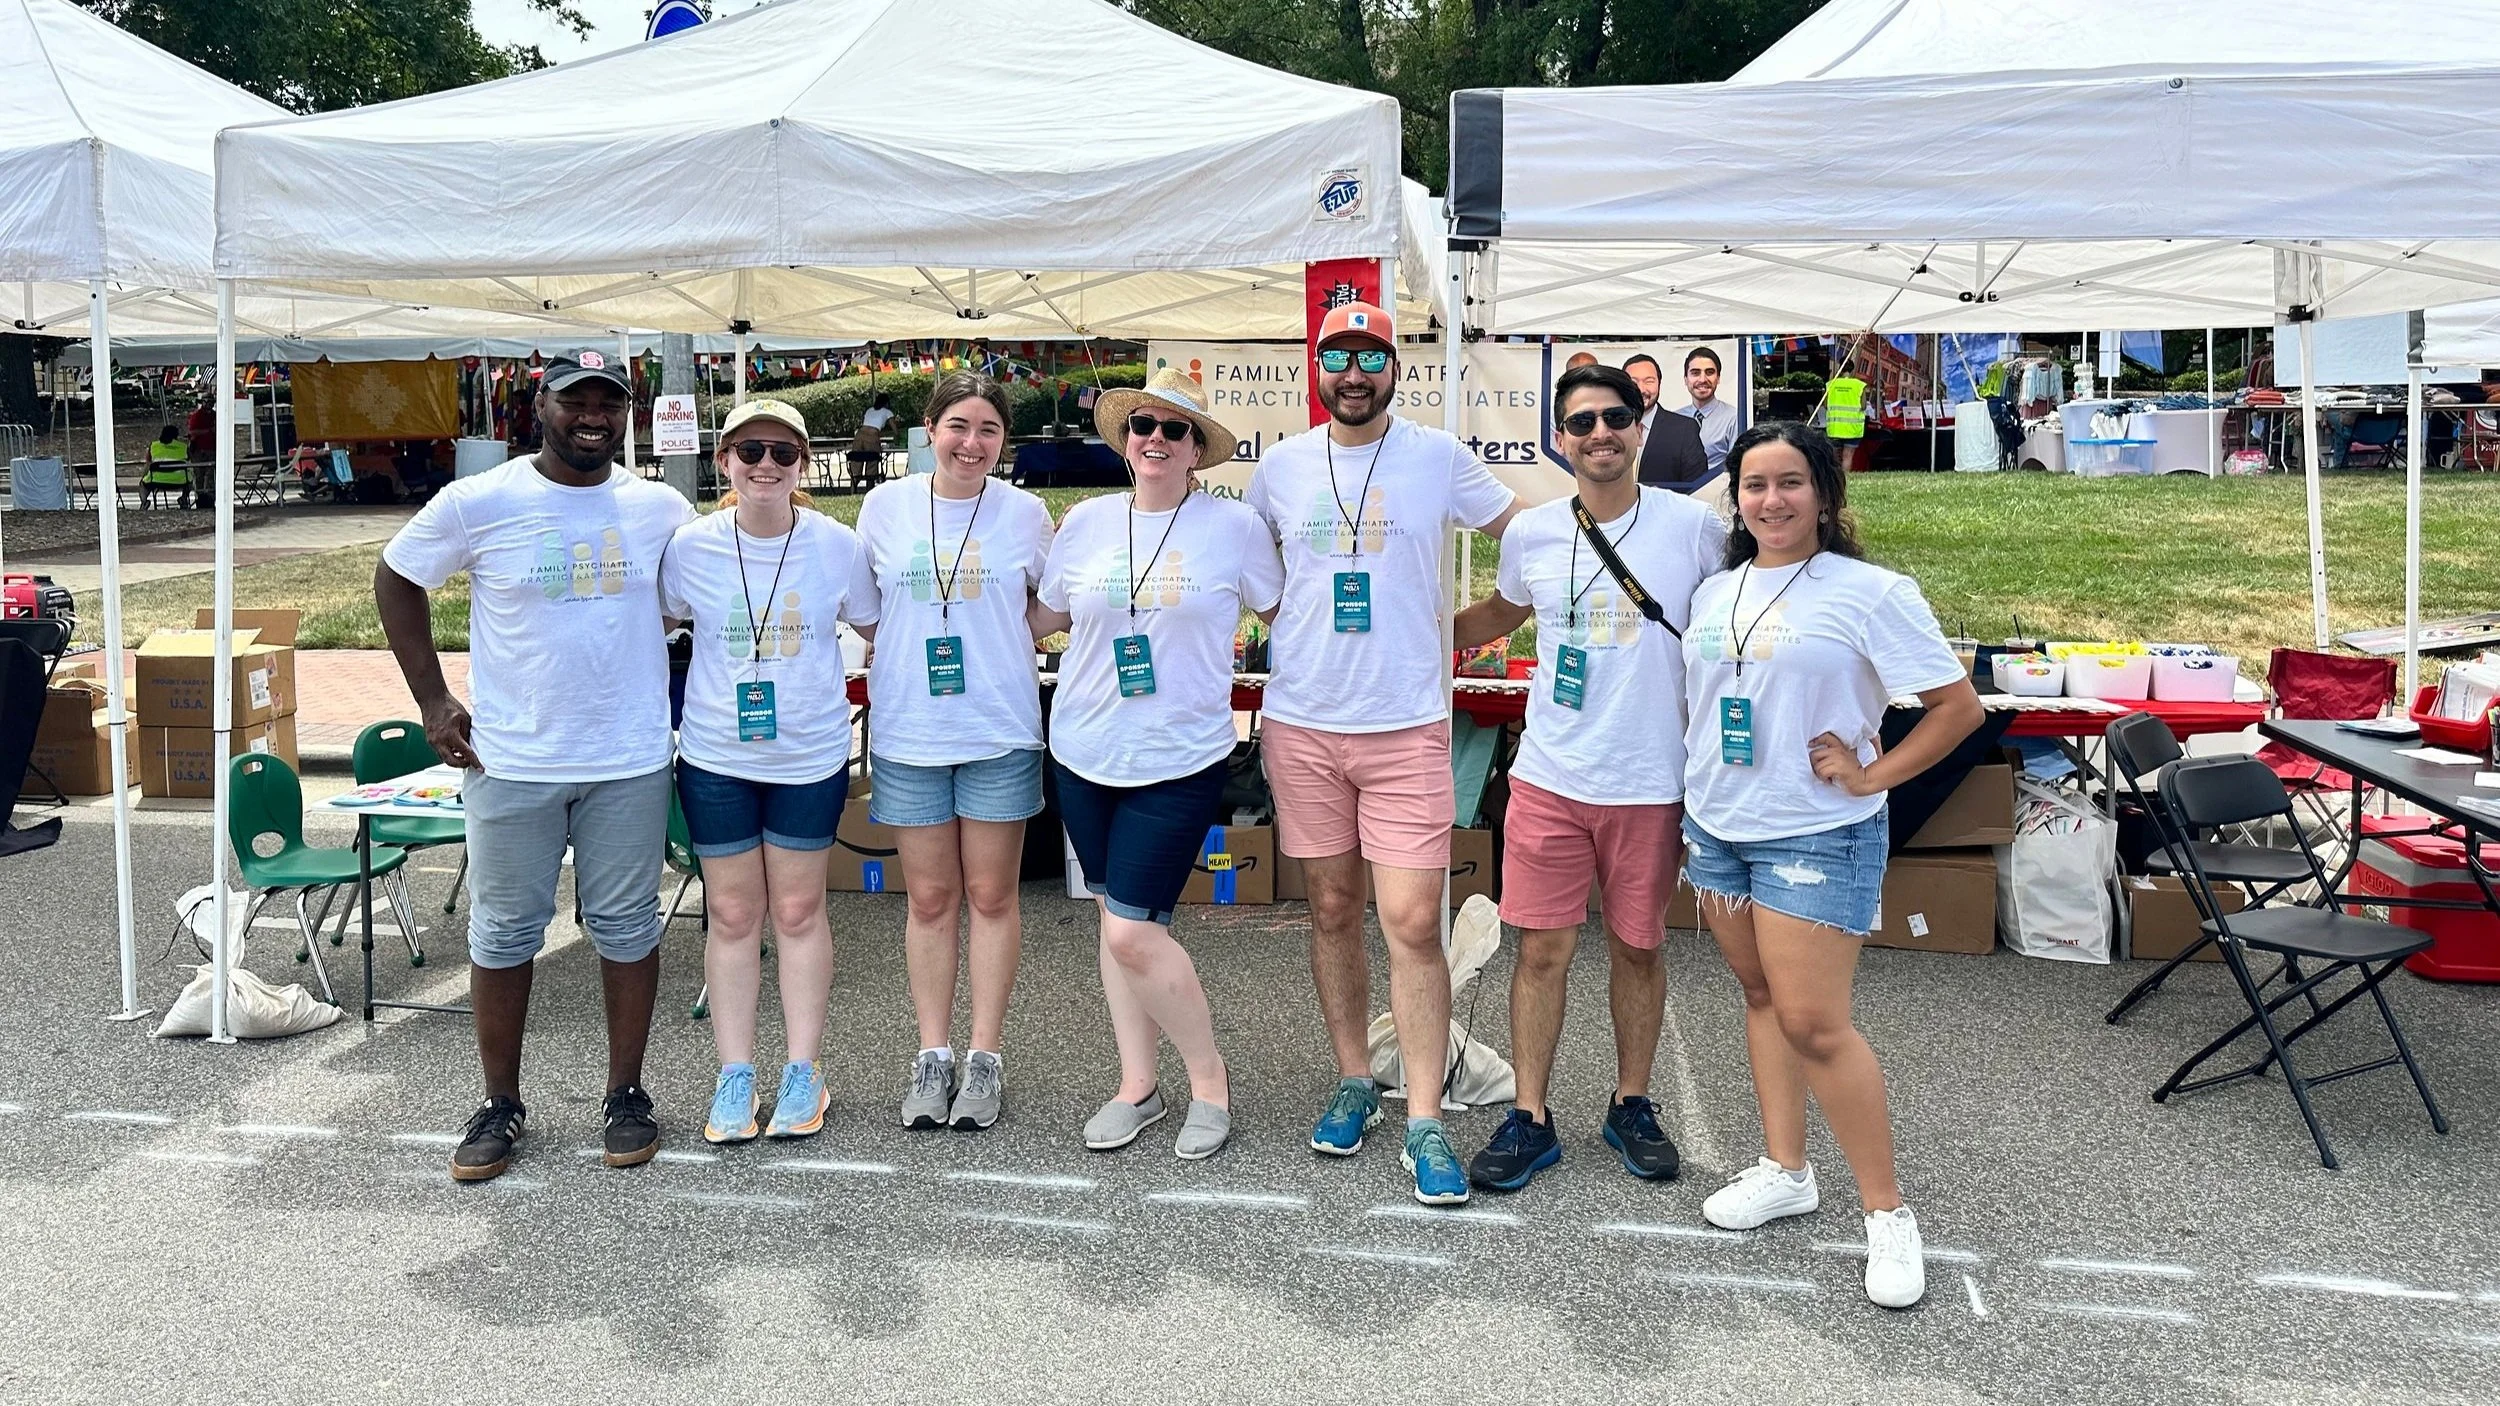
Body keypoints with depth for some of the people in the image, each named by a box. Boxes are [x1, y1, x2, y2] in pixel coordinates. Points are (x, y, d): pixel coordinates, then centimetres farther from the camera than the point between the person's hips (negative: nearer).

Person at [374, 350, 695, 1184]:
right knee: (503, 933, 8)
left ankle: (626, 1094, 23)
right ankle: (501, 1106, 23)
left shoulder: (663, 511, 1)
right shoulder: (478, 504, -4)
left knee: (626, 927, 9)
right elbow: (395, 579, 7)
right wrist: (432, 699, 2)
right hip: (512, 763, -1)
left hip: (631, 764, 1)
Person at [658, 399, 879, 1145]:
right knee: (731, 914, 8)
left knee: (798, 910, 9)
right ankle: (734, 1075, 18)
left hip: (811, 756, 0)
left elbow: (876, 627, 7)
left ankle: (802, 1070, 20)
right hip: (716, 758, 1)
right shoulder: (691, 546, -5)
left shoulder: (836, 545, -7)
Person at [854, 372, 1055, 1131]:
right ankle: (933, 1056, 18)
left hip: (1000, 731, -1)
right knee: (930, 899, 8)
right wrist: (912, 652, 3)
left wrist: (995, 646, -2)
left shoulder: (1025, 512, 0)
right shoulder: (885, 506, 3)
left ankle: (986, 1056, 16)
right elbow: (865, 608, 14)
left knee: (992, 897, 5)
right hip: (907, 731, 1)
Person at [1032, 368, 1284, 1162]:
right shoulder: (1086, 523, 4)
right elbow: (1046, 616, 16)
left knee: (1133, 933, -9)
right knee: (1115, 918, 10)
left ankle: (1210, 1080, 12)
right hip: (1084, 754, 4)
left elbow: (1284, 616, 6)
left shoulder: (1235, 527, -4)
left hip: (1180, 761, -4)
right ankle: (1137, 1087, 26)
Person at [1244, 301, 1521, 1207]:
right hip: (1302, 724, 3)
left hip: (1407, 725, -2)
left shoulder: (1436, 458, 0)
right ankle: (1353, 1083, 27)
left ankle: (1424, 1125, 1)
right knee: (1333, 911, 11)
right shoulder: (1281, 466, 6)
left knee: (1412, 922, -7)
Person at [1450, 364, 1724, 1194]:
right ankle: (1530, 1119, 18)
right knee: (1543, 949, 4)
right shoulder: (1529, 534, 1)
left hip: (1650, 783, -1)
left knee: (1638, 948, 12)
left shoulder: (1692, 525, -6)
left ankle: (1631, 1106, 31)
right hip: (1550, 777, 1)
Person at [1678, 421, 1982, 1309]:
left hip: (1816, 837, -6)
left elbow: (1958, 705, -7)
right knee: (1760, 996, 14)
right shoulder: (1715, 593, 9)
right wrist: (1689, 818, 13)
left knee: (1814, 1023, -9)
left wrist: (1870, 775, -12)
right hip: (1717, 829, 6)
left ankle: (1887, 1212, 5)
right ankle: (1784, 1171, 27)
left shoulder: (1869, 592, -8)